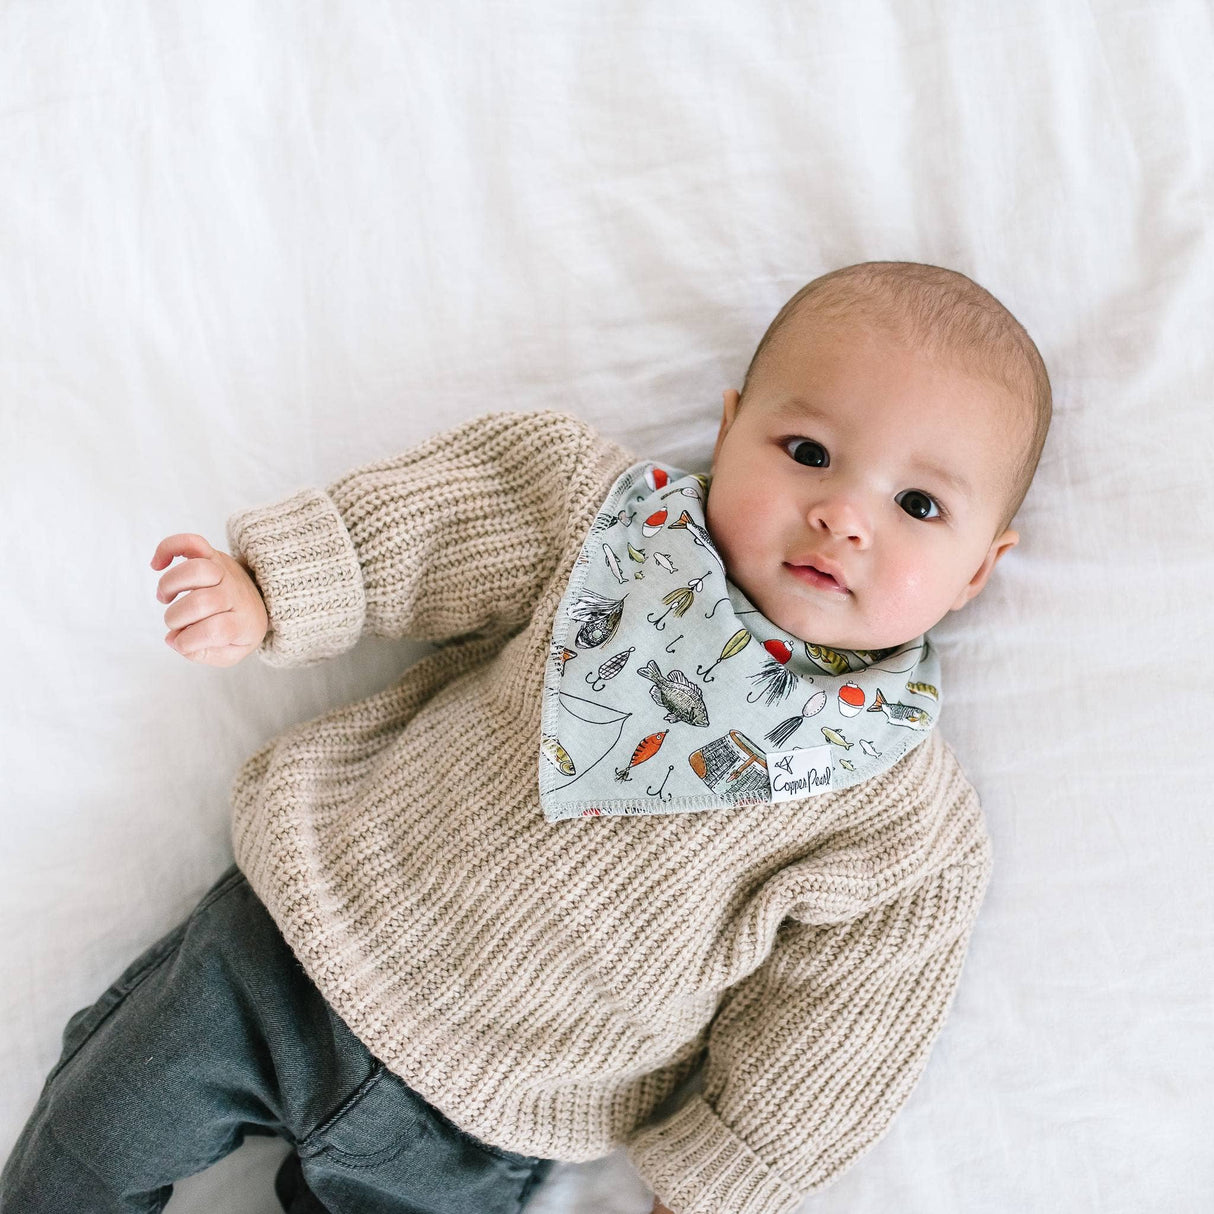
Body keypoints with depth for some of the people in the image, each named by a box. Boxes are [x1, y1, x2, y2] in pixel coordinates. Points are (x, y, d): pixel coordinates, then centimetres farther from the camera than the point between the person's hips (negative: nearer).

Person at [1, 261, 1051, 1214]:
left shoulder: (908, 825, -14)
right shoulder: (612, 517, -11)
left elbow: (824, 1015, -8)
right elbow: (438, 520, -1)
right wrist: (271, 591, -7)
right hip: (302, 926, 2)